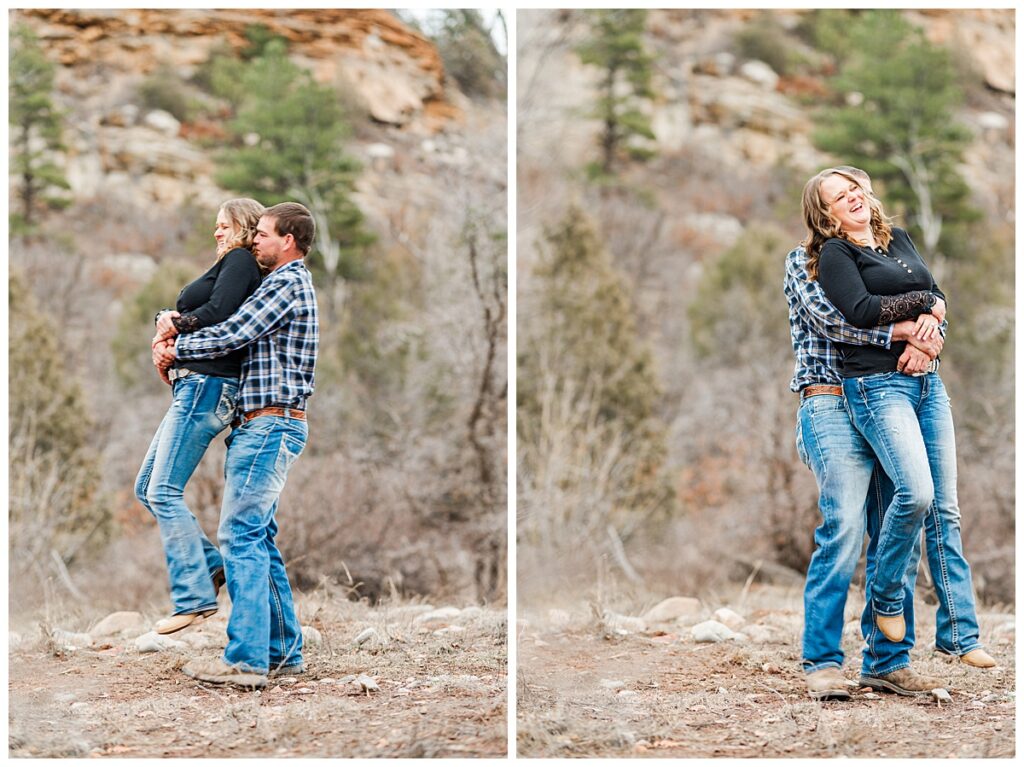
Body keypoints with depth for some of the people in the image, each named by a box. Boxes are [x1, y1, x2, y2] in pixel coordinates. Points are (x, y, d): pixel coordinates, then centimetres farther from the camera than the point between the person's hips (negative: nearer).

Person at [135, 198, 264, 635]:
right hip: (195, 389, 11)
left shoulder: (239, 260, -5)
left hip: (206, 385, -11)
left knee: (163, 491, -12)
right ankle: (211, 565, 12)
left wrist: (176, 323, -5)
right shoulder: (235, 266, 24)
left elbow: (217, 314, -21)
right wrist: (171, 322, -5)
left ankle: (194, 597, -12)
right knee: (147, 489, 12)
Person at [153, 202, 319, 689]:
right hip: (261, 426, 10)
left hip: (270, 425, -10)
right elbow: (241, 339, 22)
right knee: (258, 539, 11)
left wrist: (174, 350, -2)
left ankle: (246, 660, -15)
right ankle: (284, 650, 14)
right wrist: (179, 347, 9)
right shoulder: (291, 284, 23)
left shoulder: (287, 283, -9)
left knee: (240, 535, -13)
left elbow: (231, 335, -16)